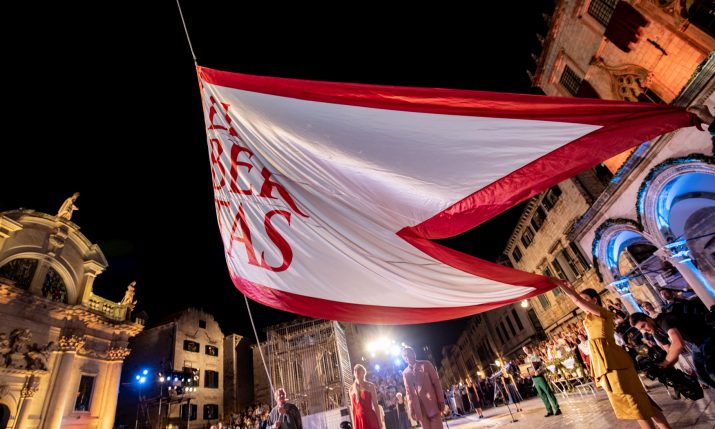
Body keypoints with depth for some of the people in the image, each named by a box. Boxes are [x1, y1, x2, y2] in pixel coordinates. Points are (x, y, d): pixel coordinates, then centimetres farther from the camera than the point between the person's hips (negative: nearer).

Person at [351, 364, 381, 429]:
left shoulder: (370, 386, 0)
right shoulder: (351, 389, 8)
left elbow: (375, 404, 0)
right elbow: (353, 408, 10)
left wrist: (379, 422, -3)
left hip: (370, 418, -3)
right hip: (359, 420, 3)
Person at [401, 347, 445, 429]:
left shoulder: (426, 364, 3)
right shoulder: (405, 373, 8)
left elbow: (436, 382, 1)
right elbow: (408, 391, 8)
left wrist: (441, 400, -5)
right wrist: (411, 409, 0)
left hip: (432, 402, -2)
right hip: (419, 407, 2)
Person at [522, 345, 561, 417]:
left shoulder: (535, 356, -5)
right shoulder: (526, 359, 13)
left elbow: (542, 365, -12)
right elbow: (527, 369, 16)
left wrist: (538, 371, -25)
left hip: (539, 376, -6)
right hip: (533, 378, 6)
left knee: (548, 392, -2)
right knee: (542, 395, 8)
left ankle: (557, 409, 4)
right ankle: (549, 410, 14)